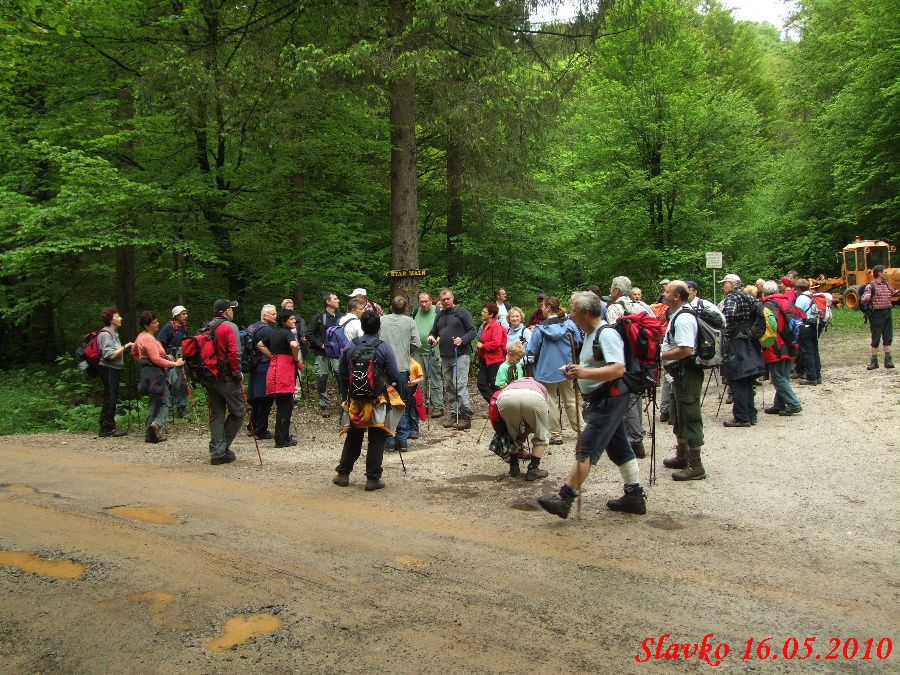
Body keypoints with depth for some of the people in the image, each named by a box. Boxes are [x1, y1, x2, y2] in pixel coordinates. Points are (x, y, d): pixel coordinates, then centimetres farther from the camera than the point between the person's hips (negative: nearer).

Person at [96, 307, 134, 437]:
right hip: (108, 369, -10)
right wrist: (125, 347, -18)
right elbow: (110, 355, -21)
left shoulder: (113, 333, 16)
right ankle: (108, 428, 0)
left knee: (111, 399, 12)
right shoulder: (106, 334, -14)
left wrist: (126, 348, 5)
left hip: (114, 369, 10)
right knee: (110, 398, -6)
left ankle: (107, 427, 18)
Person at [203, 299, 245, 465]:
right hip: (226, 378, -7)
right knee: (238, 412, 4)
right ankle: (223, 448, 4)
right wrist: (238, 374, -11)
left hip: (209, 378, 7)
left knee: (216, 415, 11)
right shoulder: (229, 327, -10)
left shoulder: (206, 328, 12)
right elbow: (234, 353, -20)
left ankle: (217, 452, 10)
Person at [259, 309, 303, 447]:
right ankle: (282, 439, 0)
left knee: (281, 405, 16)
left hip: (274, 367, 8)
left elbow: (260, 345, 26)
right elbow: (294, 345, -30)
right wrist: (296, 359, -13)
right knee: (285, 406, -2)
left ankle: (282, 436, 24)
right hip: (285, 369, -8)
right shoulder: (288, 333, -10)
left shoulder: (273, 332, 15)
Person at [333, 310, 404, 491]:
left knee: (353, 437, 17)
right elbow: (394, 376, -12)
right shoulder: (384, 348, -14)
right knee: (376, 440, 6)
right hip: (378, 400, -3)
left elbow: (342, 373, 5)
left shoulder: (350, 347, -5)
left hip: (355, 399, 3)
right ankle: (373, 479, 8)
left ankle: (343, 474, 23)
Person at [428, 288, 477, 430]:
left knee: (460, 386, -13)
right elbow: (434, 332, 27)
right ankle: (454, 415, 17)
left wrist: (462, 340, -21)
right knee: (448, 387, 9)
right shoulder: (440, 316, 17)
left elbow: (472, 331, -5)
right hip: (445, 356, 7)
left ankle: (466, 416, -9)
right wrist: (431, 338, 3)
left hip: (460, 355, -7)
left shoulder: (462, 312, -1)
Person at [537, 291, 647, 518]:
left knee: (586, 450, -12)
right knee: (619, 449, 15)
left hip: (610, 399, -11)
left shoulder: (607, 334, -17)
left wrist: (584, 373, -33)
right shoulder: (591, 334, 14)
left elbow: (618, 369, -28)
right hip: (601, 400, 11)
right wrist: (577, 371, 7)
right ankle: (635, 496, 24)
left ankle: (564, 498, -13)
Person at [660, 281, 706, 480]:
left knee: (689, 419, -4)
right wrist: (662, 353, 11)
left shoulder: (684, 318, -21)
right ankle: (682, 456, 37)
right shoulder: (678, 315, 13)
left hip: (687, 374, -11)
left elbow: (686, 350, -29)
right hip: (679, 374, 11)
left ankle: (695, 466, 4)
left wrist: (661, 355, -18)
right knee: (679, 417, 22)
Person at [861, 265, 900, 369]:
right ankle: (874, 361, 9)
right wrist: (866, 297, -38)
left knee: (888, 338, 8)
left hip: (888, 313, 6)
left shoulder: (886, 284, 13)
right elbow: (864, 300, -17)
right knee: (876, 339, 0)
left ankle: (888, 360, 14)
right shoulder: (871, 286, -8)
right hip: (877, 314, -6)